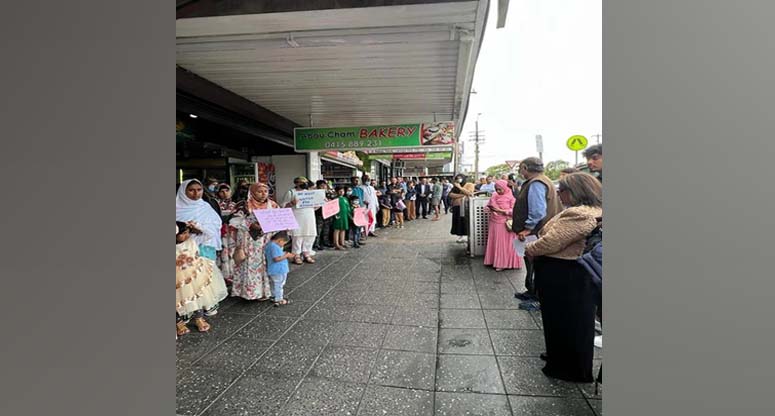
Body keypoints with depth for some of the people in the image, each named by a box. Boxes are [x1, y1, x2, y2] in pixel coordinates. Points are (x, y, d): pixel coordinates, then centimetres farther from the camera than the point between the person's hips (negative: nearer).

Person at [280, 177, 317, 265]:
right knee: (298, 236, -5)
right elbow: (283, 206, -3)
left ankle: (306, 254, 17)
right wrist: (292, 203, -21)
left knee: (310, 236, 5)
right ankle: (296, 256, 4)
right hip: (297, 219, -5)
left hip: (309, 218, 6)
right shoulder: (291, 192, 3)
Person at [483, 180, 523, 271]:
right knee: (494, 242, 9)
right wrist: (490, 208, -8)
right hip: (494, 223, 5)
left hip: (505, 224, -5)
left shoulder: (511, 197, -9)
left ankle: (502, 263, 8)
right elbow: (489, 206, 16)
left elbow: (513, 211, -14)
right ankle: (494, 260, 20)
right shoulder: (494, 196, 6)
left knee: (503, 243, 0)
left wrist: (500, 210, -21)